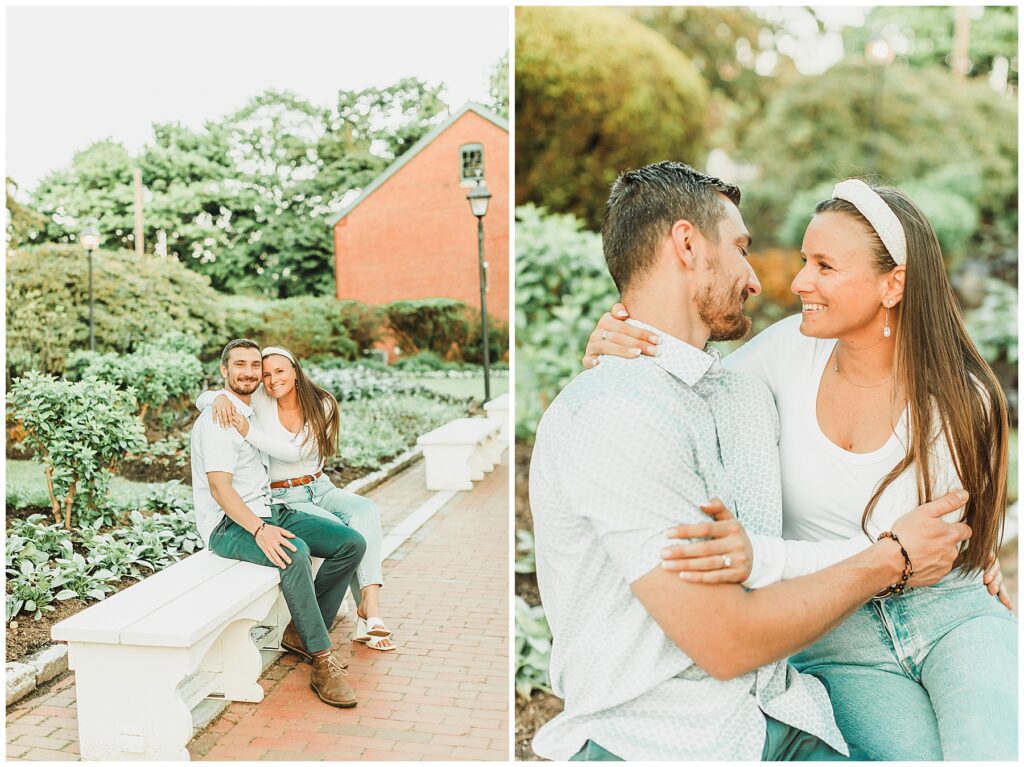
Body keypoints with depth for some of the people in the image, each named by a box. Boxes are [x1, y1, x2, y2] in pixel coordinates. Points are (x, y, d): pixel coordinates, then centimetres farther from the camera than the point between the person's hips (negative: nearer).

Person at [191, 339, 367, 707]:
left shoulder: (255, 412, 17)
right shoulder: (217, 418, -11)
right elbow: (219, 487, -22)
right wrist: (259, 529, -34)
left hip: (270, 511, 9)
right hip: (229, 525, -9)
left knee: (352, 543, -7)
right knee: (294, 552, -38)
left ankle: (304, 631, 3)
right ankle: (322, 662, -30)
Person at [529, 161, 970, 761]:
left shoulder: (750, 394, 12)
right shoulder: (615, 413, -18)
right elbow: (726, 641, -18)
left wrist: (947, 551, 10)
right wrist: (892, 560, -6)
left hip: (781, 715, 7)